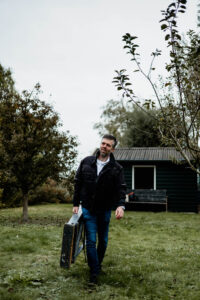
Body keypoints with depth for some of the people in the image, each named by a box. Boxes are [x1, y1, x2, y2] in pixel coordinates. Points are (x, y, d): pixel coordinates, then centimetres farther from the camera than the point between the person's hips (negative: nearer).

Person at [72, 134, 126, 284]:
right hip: (88, 209, 0)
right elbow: (78, 183, 4)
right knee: (91, 241, -3)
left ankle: (98, 264, 38)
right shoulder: (86, 162, -2)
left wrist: (121, 205, -31)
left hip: (105, 210, 1)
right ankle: (94, 272, 10)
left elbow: (121, 189, -13)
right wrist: (76, 204, 2)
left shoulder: (117, 168, -7)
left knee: (103, 241, 14)